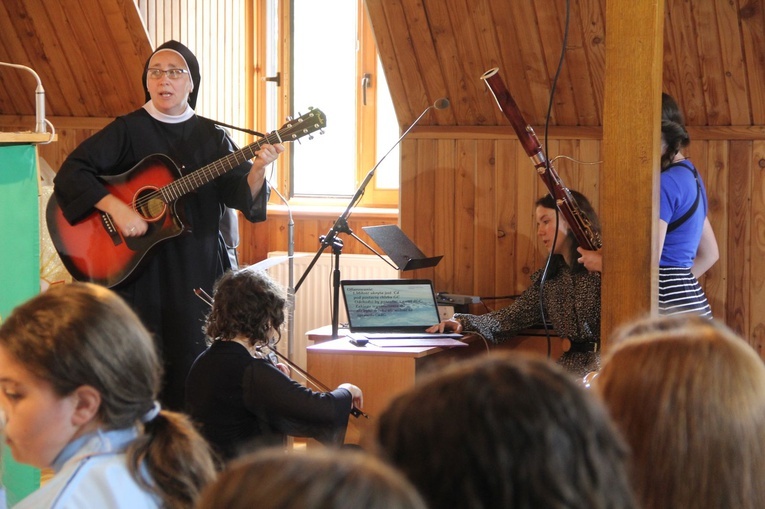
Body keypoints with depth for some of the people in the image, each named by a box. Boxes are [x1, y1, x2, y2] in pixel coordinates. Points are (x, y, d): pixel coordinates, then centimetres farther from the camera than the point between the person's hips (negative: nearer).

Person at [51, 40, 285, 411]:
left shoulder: (211, 137, 9)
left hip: (200, 271, 2)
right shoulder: (128, 131, 1)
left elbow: (242, 197, 0)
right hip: (142, 273, -2)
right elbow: (70, 173, -9)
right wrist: (116, 207, -21)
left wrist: (258, 169, -21)